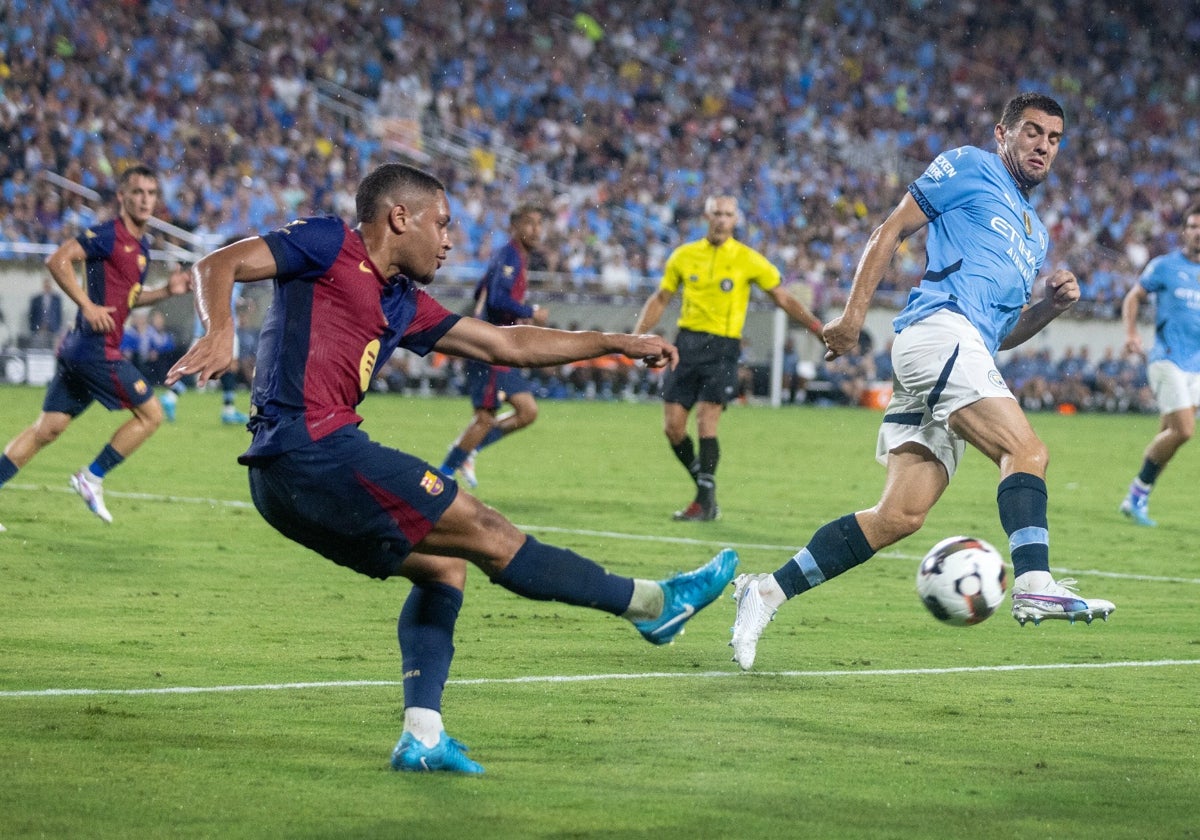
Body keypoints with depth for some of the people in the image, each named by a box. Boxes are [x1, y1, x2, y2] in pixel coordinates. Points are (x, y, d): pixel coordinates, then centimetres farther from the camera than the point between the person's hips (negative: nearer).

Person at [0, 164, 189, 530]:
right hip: (96, 346, -9)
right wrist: (87, 305, -21)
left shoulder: (141, 245, 18)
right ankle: (92, 478, 3)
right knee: (150, 414, -3)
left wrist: (167, 291, 14)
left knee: (47, 428, 8)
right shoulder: (107, 235, -11)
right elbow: (57, 260, -18)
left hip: (79, 349, 9)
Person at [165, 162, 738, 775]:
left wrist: (618, 344, 29)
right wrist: (219, 332, -28)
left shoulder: (402, 304, 23)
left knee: (442, 564, 17)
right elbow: (218, 265, -8)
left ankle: (422, 736, 8)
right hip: (309, 447, -10)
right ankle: (653, 603, 4)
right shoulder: (329, 245, 1)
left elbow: (506, 345, 28)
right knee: (485, 532, -3)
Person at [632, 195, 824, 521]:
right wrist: (635, 337, 5)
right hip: (687, 343, 3)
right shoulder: (684, 256, 7)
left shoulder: (748, 260, -1)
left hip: (722, 348, -3)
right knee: (672, 426, -2)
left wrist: (818, 328, -4)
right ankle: (705, 488, 16)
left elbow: (783, 299, 6)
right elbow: (660, 300, 16)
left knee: (706, 423, -15)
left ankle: (705, 501, -7)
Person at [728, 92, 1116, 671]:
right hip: (939, 329, -8)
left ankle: (767, 591, -1)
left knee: (900, 515, -3)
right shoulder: (969, 168, 9)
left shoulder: (1034, 234, 31)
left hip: (968, 352, 8)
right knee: (1027, 451, -23)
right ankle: (1033, 585, -37)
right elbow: (890, 231, 4)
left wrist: (1051, 306, 11)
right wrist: (854, 314, -5)